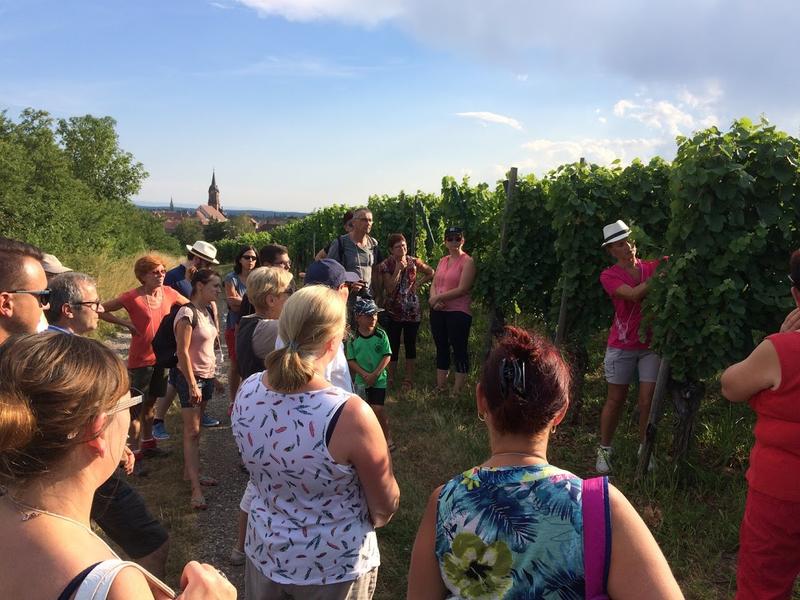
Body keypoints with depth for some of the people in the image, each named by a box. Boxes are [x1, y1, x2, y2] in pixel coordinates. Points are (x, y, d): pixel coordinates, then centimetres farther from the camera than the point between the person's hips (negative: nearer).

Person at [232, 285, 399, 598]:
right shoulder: (350, 414, -32)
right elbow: (386, 507, -16)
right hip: (334, 568, -4)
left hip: (266, 553, 4)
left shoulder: (246, 392, -16)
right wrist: (368, 521, 4)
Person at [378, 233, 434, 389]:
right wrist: (398, 270, -17)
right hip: (393, 313, -1)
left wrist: (419, 283, 1)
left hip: (412, 311, 2)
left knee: (411, 345, 7)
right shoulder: (385, 266, -6)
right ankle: (391, 379, 15)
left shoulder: (413, 261, 0)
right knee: (393, 346, 3)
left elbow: (431, 273, 14)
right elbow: (389, 289, -14)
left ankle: (408, 379, 16)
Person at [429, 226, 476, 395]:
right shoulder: (442, 261, 14)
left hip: (458, 312, -7)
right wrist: (434, 298, -10)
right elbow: (434, 285, 11)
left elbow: (462, 289, -15)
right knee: (441, 349, 14)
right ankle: (440, 387, 24)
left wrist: (439, 297, -12)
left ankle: (457, 391, 7)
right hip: (438, 312, 7)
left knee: (460, 350, 0)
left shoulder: (467, 261, -6)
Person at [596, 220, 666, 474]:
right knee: (616, 400, 8)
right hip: (622, 346, -1)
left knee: (648, 400, 1)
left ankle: (644, 449, 20)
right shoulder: (609, 276, -6)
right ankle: (604, 450, 24)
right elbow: (633, 294, -22)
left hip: (651, 344, 2)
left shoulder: (653, 266, 2)